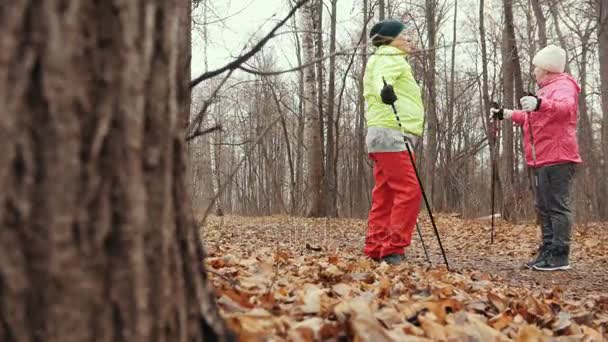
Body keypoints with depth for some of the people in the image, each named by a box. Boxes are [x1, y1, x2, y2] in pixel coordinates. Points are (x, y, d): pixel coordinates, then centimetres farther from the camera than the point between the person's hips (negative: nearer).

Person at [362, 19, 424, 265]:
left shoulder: (391, 60, 28)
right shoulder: (390, 59, -4)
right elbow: (381, 78, -27)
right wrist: (384, 91, -49)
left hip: (384, 135, 11)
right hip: (391, 133, -11)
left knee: (385, 195, 7)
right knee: (409, 190, -15)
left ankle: (375, 250, 7)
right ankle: (393, 250, -16)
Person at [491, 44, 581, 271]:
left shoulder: (562, 85, -6)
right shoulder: (547, 89, 27)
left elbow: (566, 108, -30)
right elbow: (533, 119, 39)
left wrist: (540, 104, -47)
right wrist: (508, 115, 36)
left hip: (557, 158, -11)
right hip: (542, 160, 11)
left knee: (558, 206, -11)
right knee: (544, 208, 10)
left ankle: (560, 256, -11)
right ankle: (547, 252, 14)